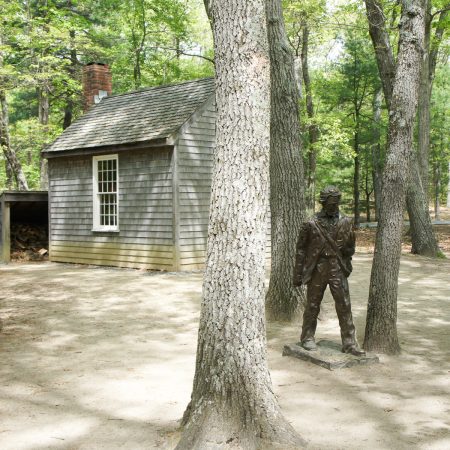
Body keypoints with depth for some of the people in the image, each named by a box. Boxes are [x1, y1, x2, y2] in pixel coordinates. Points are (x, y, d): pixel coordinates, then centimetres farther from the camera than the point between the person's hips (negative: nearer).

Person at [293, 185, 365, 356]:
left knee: (344, 306, -1)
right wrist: (298, 274, -1)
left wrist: (346, 265, 8)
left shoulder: (346, 222, 3)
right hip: (316, 270, -2)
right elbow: (301, 249, -1)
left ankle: (349, 343, 5)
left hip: (338, 270, 2)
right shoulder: (311, 224, -5)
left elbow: (350, 247, 16)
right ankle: (307, 338, 24)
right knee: (312, 306, 8)